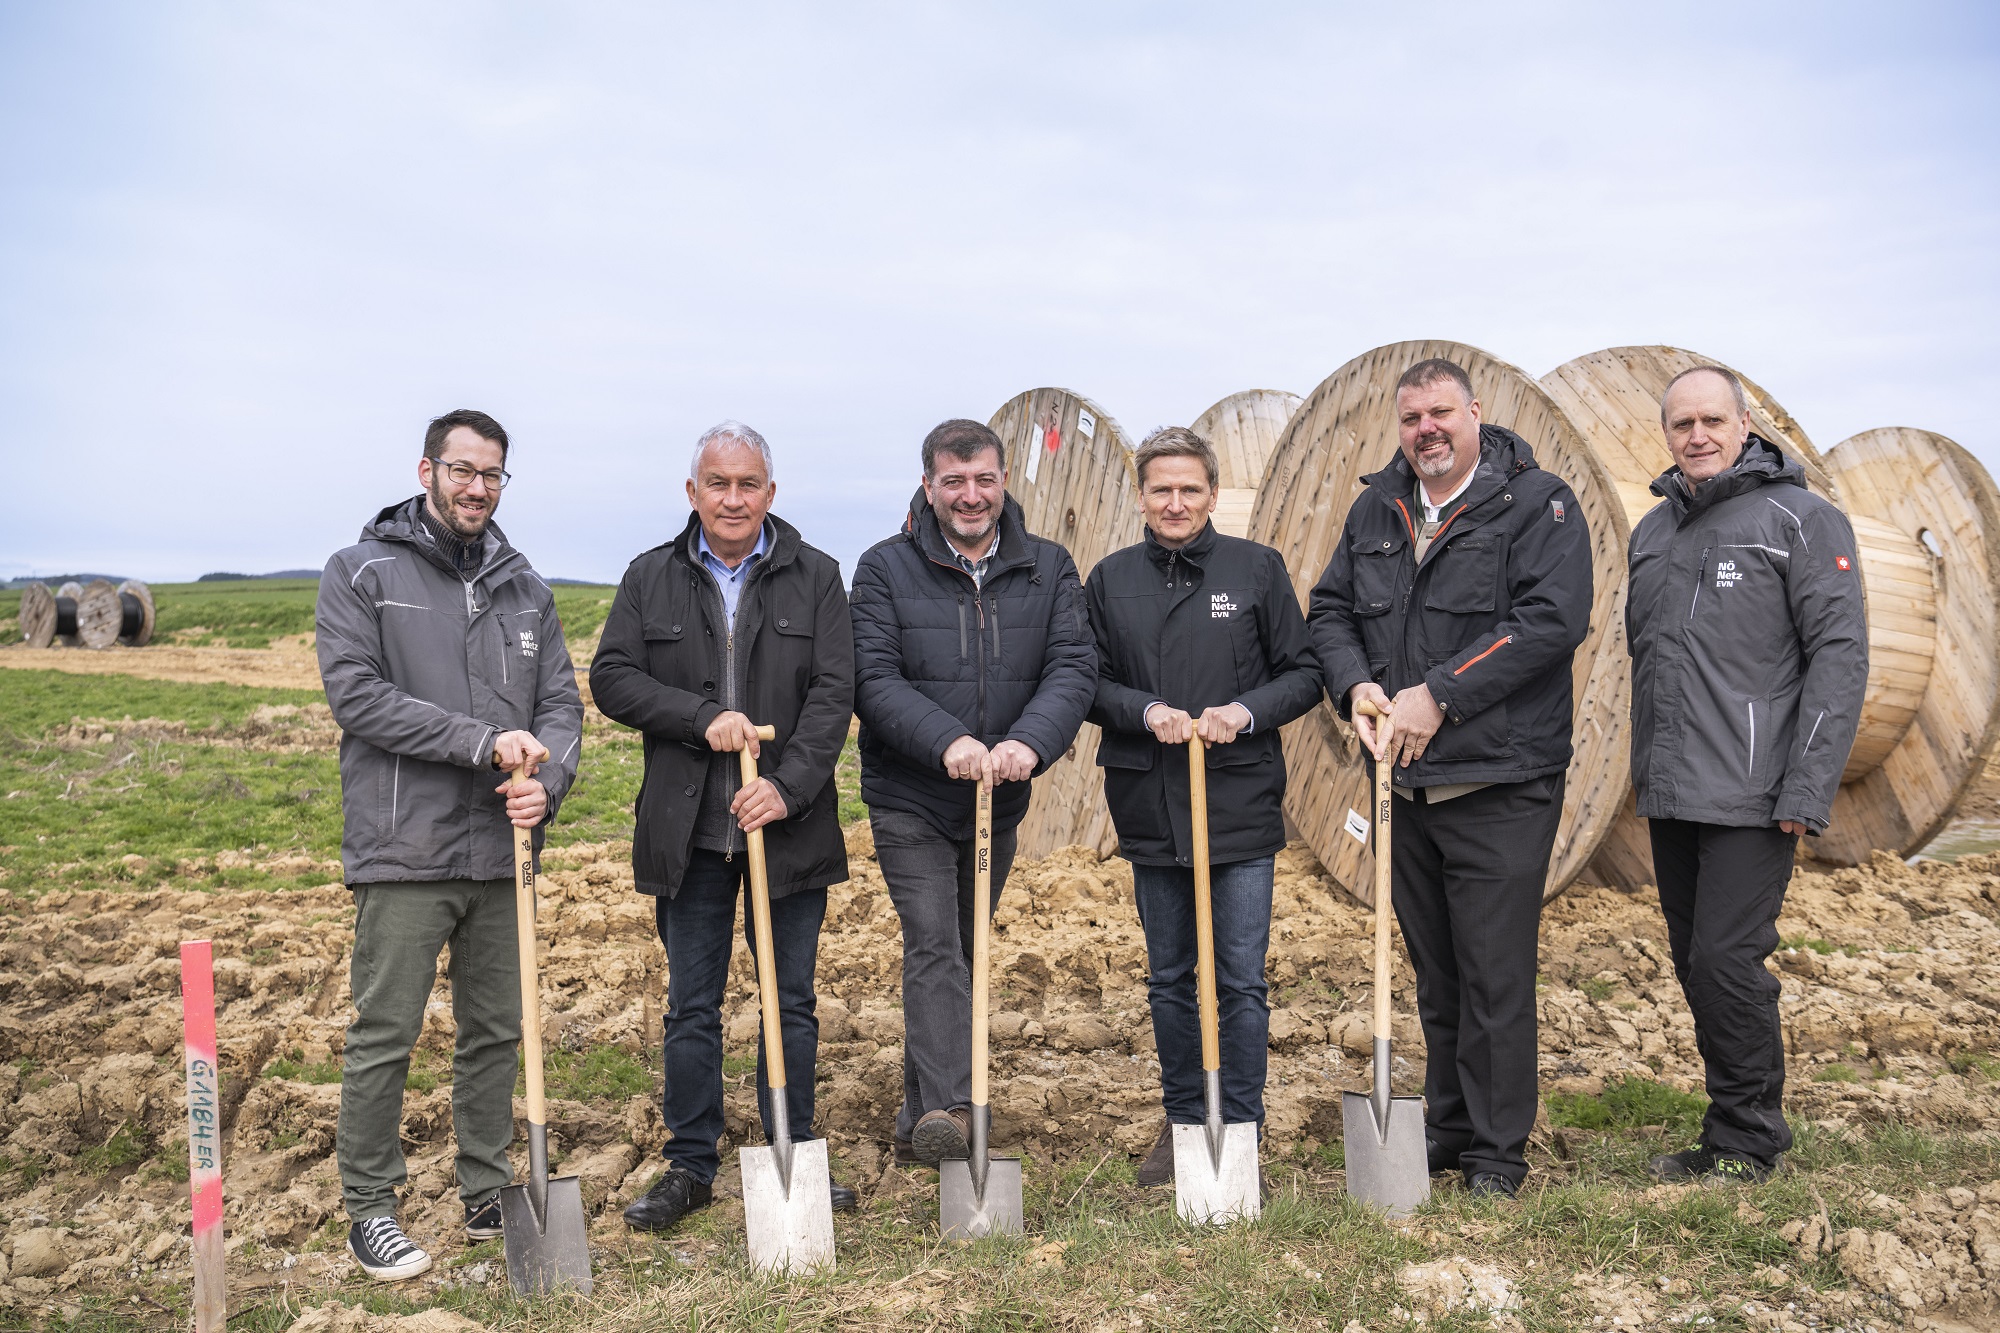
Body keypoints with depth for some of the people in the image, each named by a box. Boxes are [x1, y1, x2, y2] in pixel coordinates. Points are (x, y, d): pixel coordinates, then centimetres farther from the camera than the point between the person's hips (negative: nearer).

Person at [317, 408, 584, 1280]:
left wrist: (547, 781, -13)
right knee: (383, 1037, 2)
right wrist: (484, 742, -19)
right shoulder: (360, 574, -1)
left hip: (501, 851, 5)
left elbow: (561, 702, 8)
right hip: (403, 852, -4)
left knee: (496, 1033, 13)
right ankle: (369, 1210, 18)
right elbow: (355, 694, -13)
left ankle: (489, 1197, 27)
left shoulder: (523, 587, 12)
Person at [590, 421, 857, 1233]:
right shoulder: (652, 578, 6)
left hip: (790, 824, 0)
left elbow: (834, 693, -5)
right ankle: (691, 1165, 22)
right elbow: (612, 679, -1)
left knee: (791, 1000, 9)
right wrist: (703, 717, -16)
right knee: (691, 1005, 9)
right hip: (689, 830, 1)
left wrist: (789, 785, -18)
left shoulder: (815, 577, 3)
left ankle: (793, 1157, 23)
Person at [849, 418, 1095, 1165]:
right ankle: (947, 1109, -17)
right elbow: (873, 676, -15)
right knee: (933, 945, -15)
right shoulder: (885, 569, -5)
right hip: (909, 799, -3)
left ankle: (918, 1119, 26)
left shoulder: (1048, 569, 2)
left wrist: (1030, 741, -29)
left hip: (1000, 799, 4)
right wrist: (946, 740, -31)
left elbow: (1074, 667, -9)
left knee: (965, 954, 12)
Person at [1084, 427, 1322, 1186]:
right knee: (1168, 981, 13)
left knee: (1241, 981, 1)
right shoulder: (1111, 579, 7)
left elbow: (1304, 673, 4)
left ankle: (1240, 1132, 15)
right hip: (1150, 809, 2)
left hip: (1241, 805, -2)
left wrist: (1245, 711, -14)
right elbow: (1086, 684, 7)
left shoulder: (1256, 568, 2)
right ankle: (1182, 1121, 28)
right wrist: (1147, 711, -11)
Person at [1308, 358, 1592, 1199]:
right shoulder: (1377, 509, 12)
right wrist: (1357, 685, -7)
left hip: (1500, 787, -5)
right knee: (1434, 973, 15)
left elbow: (1551, 619, -17)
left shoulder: (1537, 504, -5)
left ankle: (1495, 1154, 15)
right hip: (1406, 783, 5)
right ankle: (1446, 1129, 30)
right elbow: (1330, 609, 13)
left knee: (1495, 977, 0)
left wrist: (1439, 696, -19)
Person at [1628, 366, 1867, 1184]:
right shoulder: (1653, 531, 15)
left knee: (1727, 963, -8)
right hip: (1670, 798, 7)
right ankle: (1740, 1123, 24)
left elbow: (1840, 656, -10)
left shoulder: (1801, 519, -5)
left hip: (1750, 798, -6)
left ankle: (1746, 1143, 9)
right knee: (1694, 964, 11)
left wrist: (1808, 792, -16)